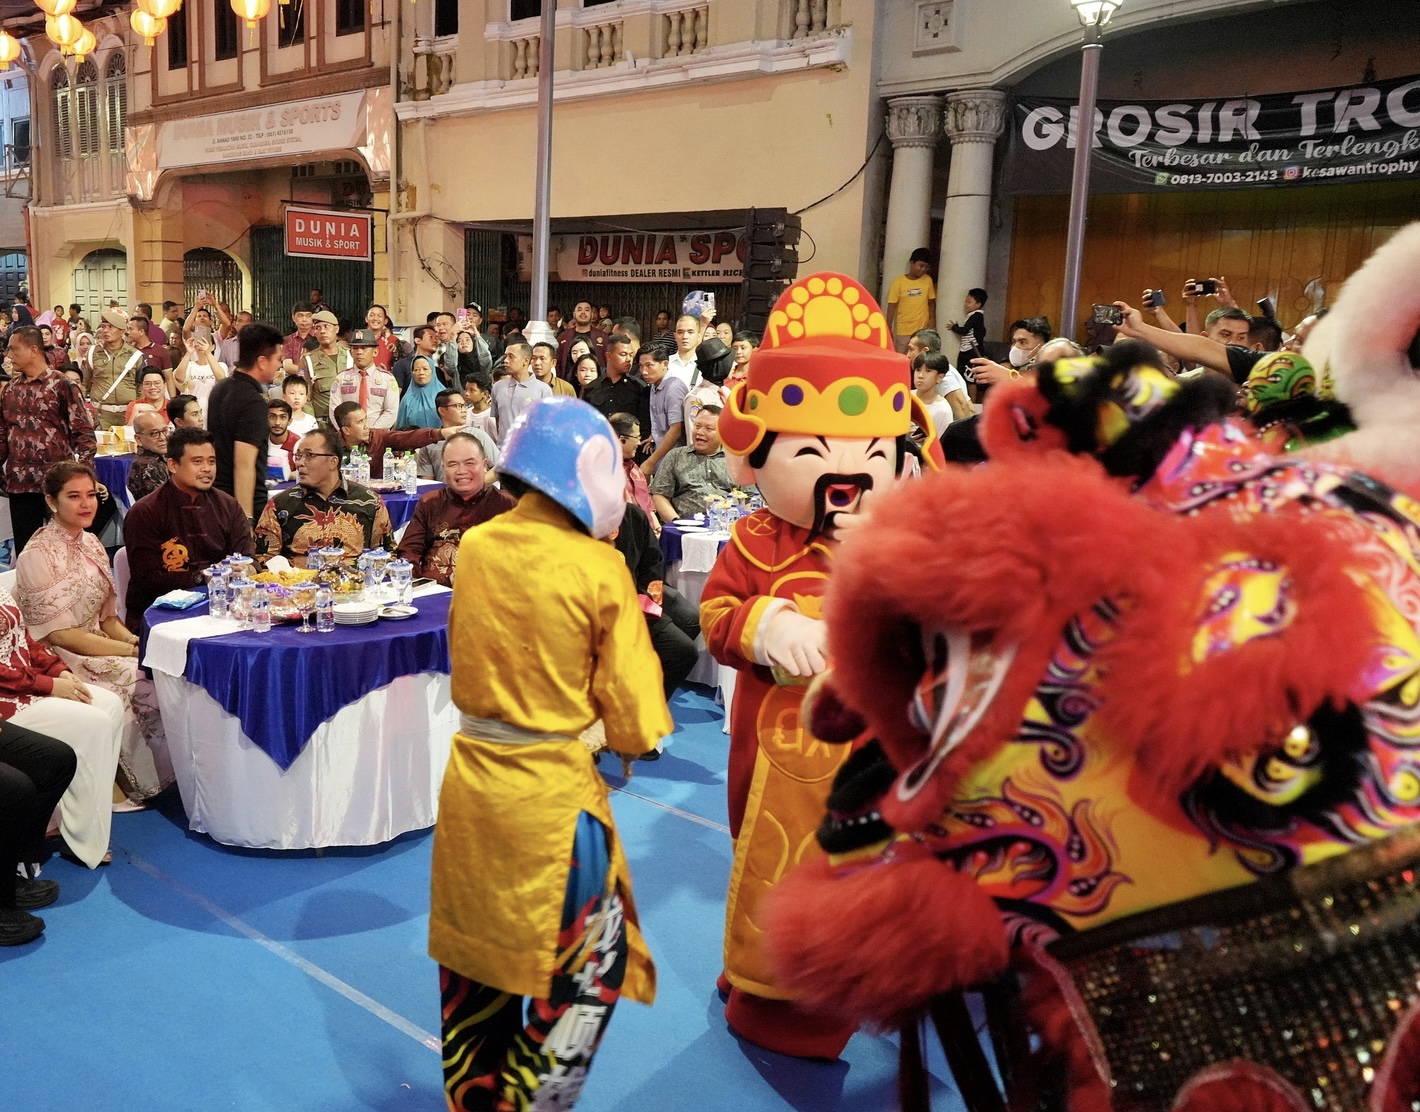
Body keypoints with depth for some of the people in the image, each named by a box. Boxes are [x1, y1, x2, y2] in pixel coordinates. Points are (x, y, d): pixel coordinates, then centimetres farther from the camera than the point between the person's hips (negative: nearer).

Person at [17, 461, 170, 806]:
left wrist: (133, 639, -9)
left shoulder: (91, 544, 8)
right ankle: (139, 786, -1)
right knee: (152, 689, -21)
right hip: (64, 663, -7)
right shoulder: (37, 556, -14)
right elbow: (60, 635, -17)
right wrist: (131, 650, -19)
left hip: (99, 647, 7)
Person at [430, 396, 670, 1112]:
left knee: (473, 961, 22)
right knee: (586, 970, 13)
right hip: (552, 792, -6)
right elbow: (633, 721, -11)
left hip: (469, 778, 6)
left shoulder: (475, 546, -1)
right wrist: (628, 735, 10)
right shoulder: (600, 569, -15)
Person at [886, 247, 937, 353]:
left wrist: (932, 320, -2)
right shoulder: (899, 282, -7)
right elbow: (891, 307, -5)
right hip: (903, 331, -2)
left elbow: (931, 303, 11)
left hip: (923, 330, 2)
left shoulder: (928, 280, 3)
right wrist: (888, 330, -8)